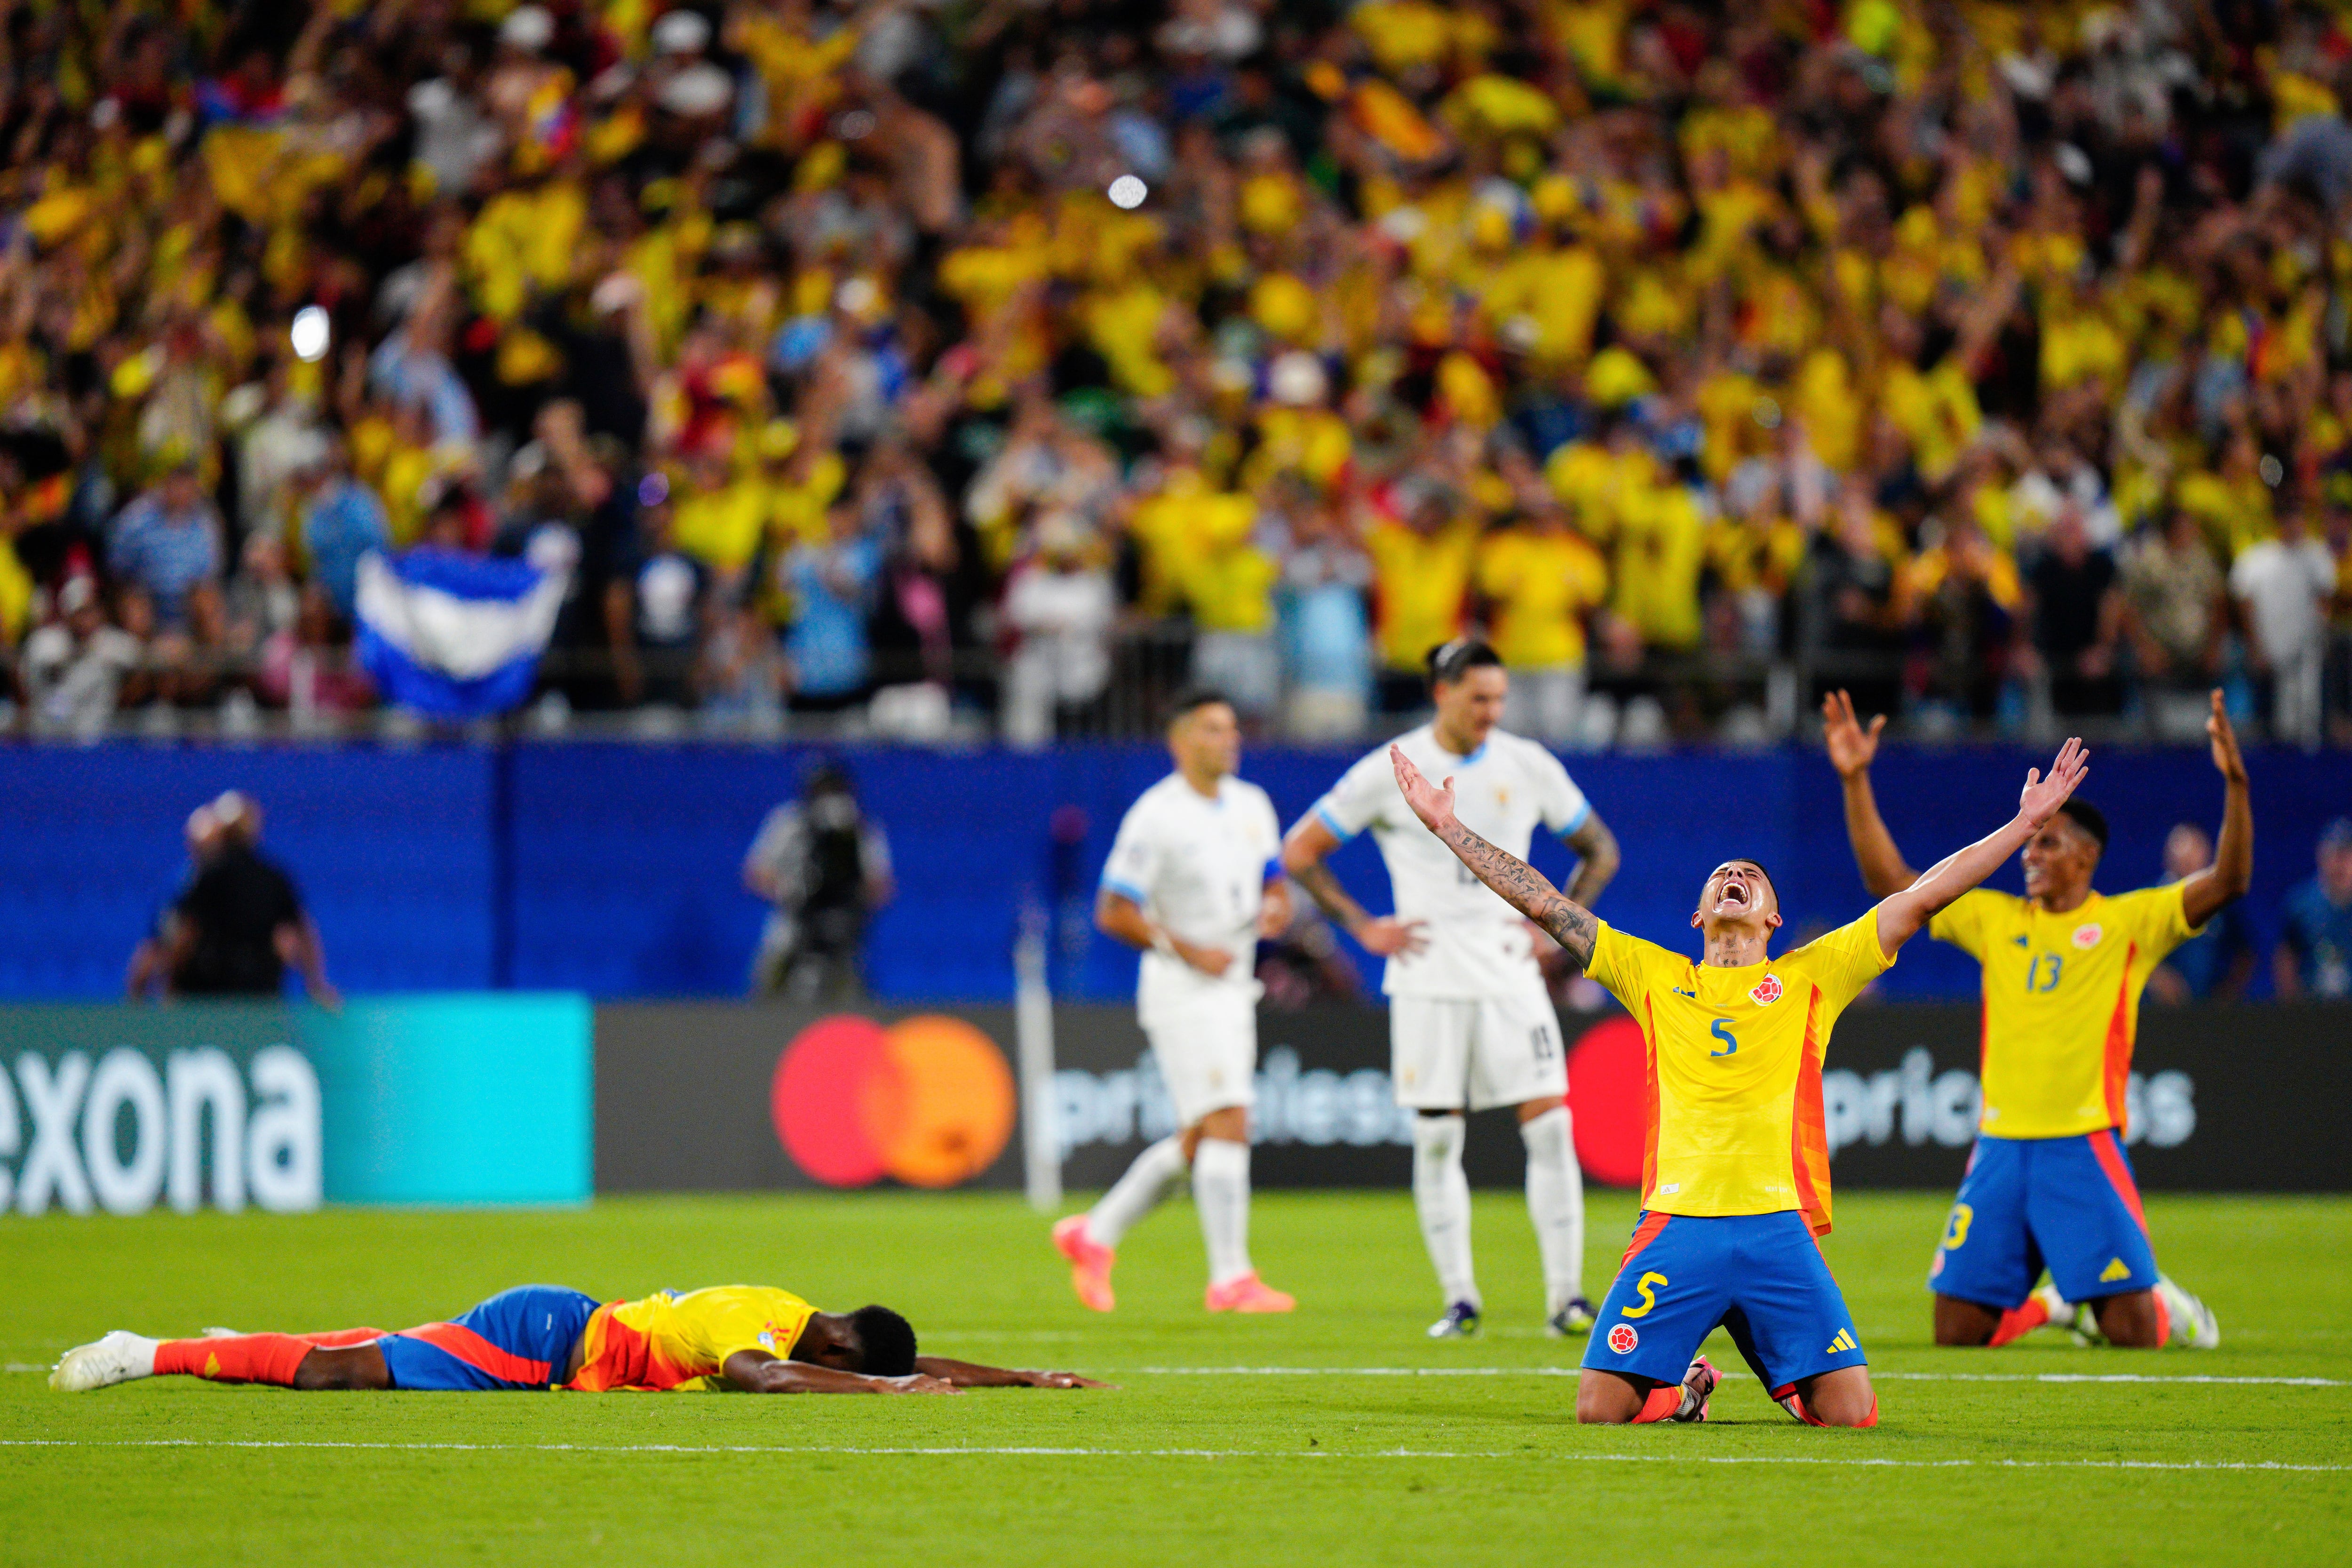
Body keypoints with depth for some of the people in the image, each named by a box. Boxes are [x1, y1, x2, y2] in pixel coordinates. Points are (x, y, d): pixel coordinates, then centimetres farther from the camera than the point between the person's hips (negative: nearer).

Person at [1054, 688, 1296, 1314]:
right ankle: (1231, 1278, -14)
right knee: (1228, 1123, -15)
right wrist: (1189, 951, -19)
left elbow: (1273, 881, 21)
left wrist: (1276, 908, -3)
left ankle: (1096, 1233, 25)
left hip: (1234, 988, 8)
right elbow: (1113, 912, -13)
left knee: (1199, 1139, 11)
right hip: (1182, 993, -8)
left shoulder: (1253, 805, 10)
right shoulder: (1155, 816, -13)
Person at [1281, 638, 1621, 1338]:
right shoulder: (1390, 772, -3)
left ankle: (1565, 1294, -5)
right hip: (1428, 983, -1)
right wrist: (1363, 927, -2)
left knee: (1550, 1126, -8)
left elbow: (1600, 852, 17)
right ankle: (1460, 1298, 9)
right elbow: (1299, 852, 4)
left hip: (1510, 974, 1)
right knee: (1436, 1141, -1)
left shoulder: (1528, 767, 4)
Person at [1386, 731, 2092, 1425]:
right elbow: (1542, 902, 18)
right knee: (1600, 1409, -10)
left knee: (1850, 1413, -11)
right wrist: (1446, 826, 17)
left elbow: (1923, 896, 14)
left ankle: (1790, 1384, 25)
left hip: (1781, 1226, 0)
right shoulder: (1655, 977, 17)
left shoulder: (1810, 976, 16)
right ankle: (1683, 1389, 24)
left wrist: (2026, 823, 11)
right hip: (1677, 1226, 0)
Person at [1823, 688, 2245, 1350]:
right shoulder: (1996, 919, 13)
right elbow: (1892, 884, 13)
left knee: (2131, 1331, -11)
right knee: (1956, 1331, 1)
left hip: (2084, 1145, -4)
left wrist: (2234, 784, -21)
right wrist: (1856, 782, 6)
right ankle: (2054, 1306, 30)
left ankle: (2171, 1308, 26)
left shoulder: (2128, 922, 2)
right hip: (2000, 1143, 4)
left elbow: (2228, 882, -8)